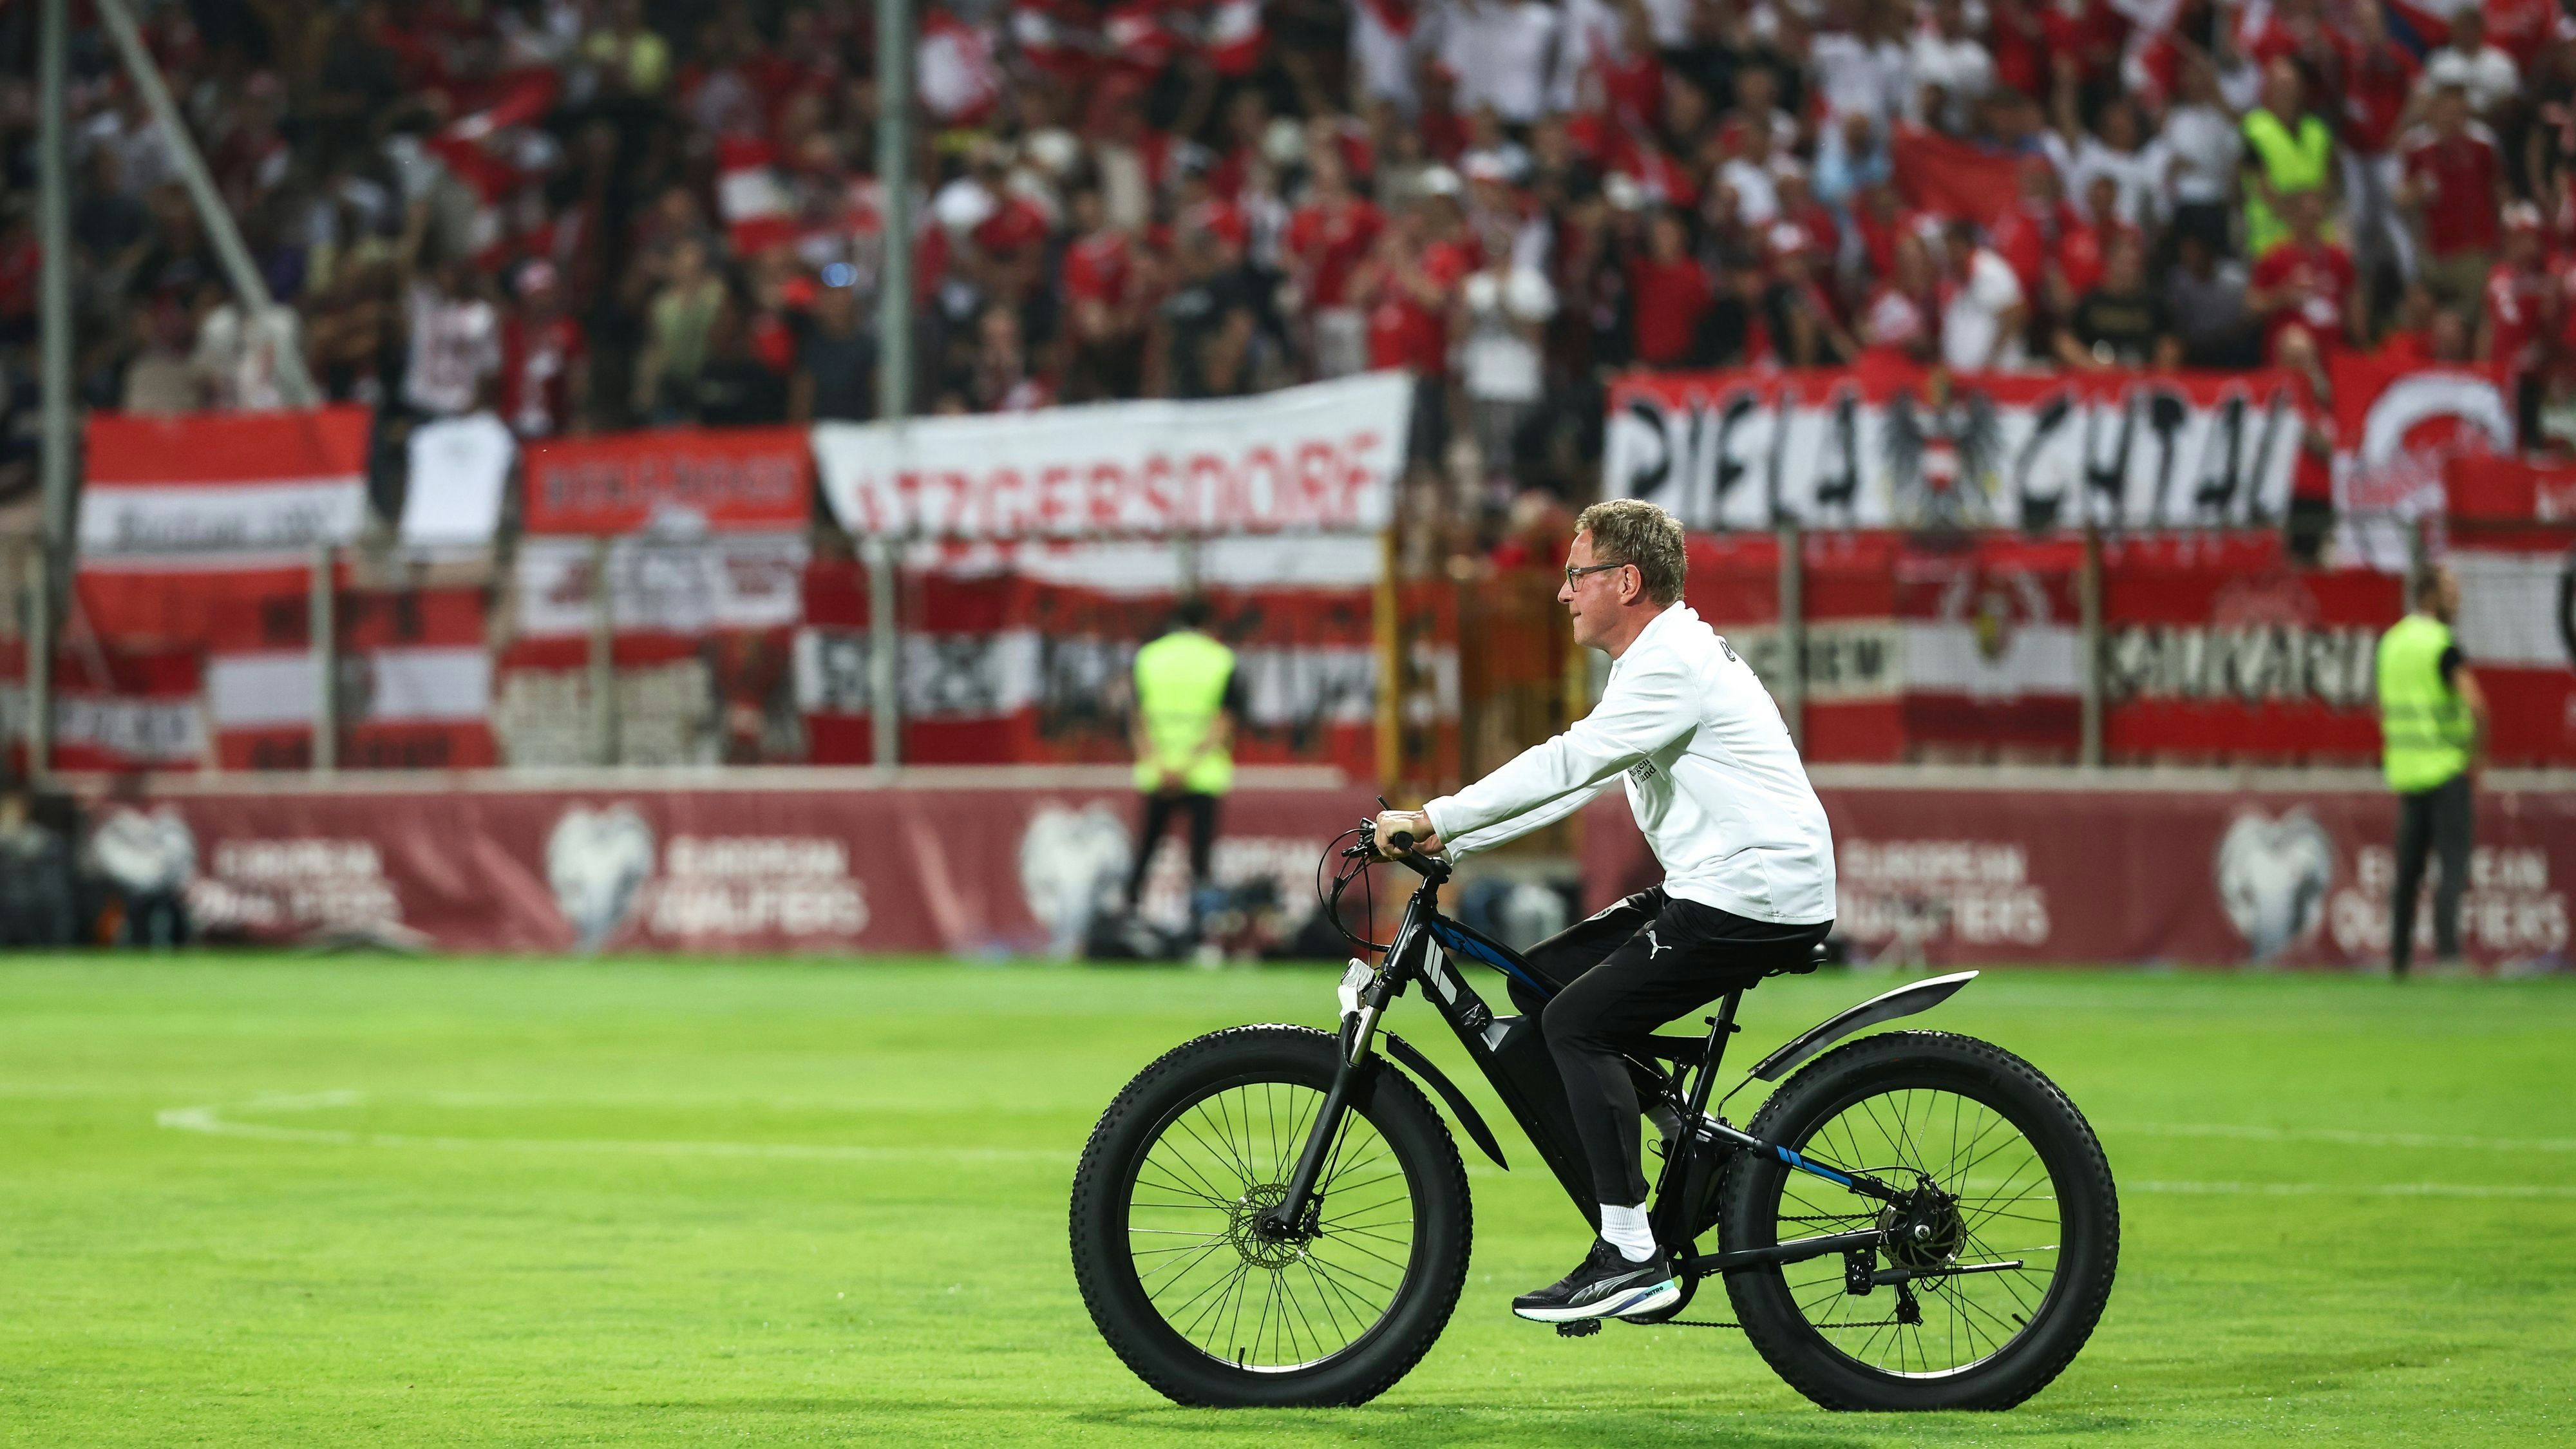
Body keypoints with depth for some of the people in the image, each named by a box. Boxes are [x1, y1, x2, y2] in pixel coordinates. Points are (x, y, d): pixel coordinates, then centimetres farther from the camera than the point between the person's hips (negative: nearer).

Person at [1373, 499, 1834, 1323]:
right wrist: (1449, 843, 11)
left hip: (1756, 900, -10)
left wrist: (1435, 819, -23)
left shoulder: (1675, 665, -16)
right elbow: (1573, 780, 17)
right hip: (1715, 891, 10)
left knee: (1577, 1021, -14)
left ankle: (1633, 1257, -15)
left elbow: (1566, 765, -24)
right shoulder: (1658, 661, 18)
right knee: (1540, 981, 10)